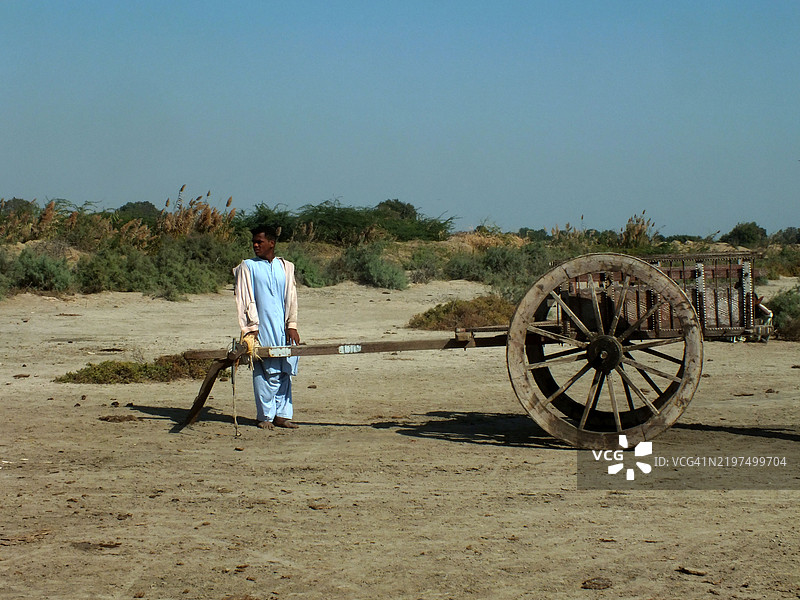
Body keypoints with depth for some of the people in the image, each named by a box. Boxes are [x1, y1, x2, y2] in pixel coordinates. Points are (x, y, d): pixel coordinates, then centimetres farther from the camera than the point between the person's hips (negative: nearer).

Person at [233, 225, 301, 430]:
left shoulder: (285, 267, 13)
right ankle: (266, 416, 1)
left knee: (284, 370, 3)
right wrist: (250, 327, -7)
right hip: (261, 326, -3)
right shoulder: (247, 267, 5)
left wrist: (292, 326, 3)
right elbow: (244, 299, 1)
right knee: (265, 371, -6)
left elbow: (291, 297, 12)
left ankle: (282, 414, 9)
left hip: (282, 327, 3)